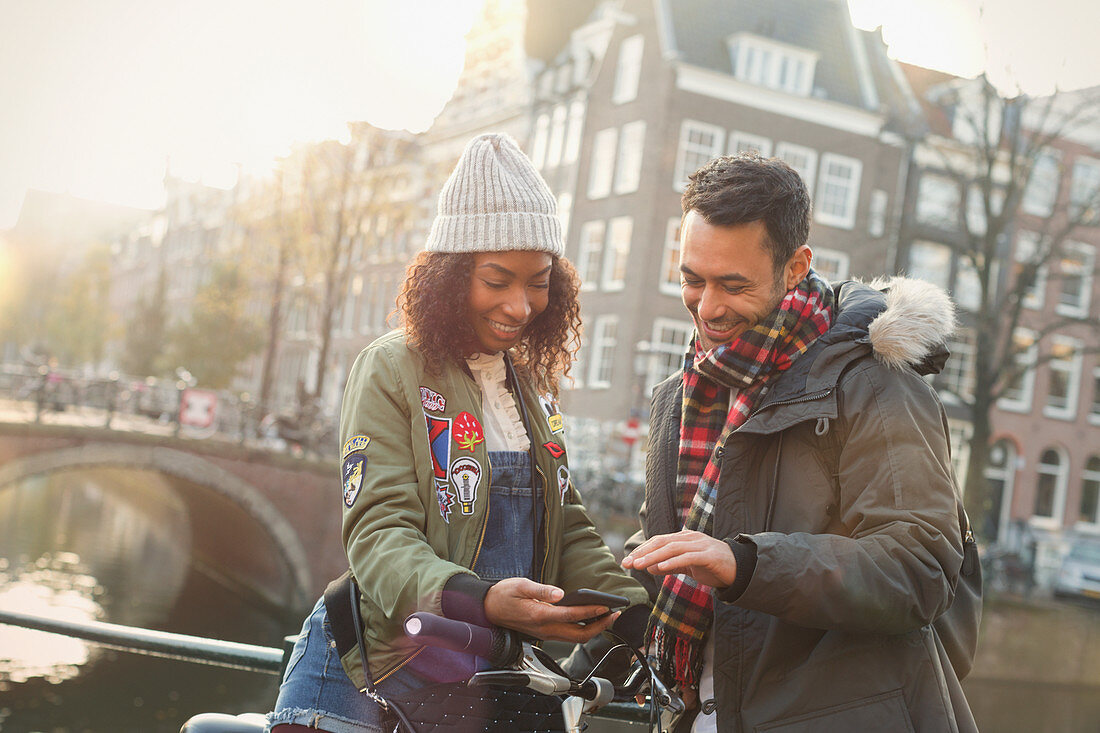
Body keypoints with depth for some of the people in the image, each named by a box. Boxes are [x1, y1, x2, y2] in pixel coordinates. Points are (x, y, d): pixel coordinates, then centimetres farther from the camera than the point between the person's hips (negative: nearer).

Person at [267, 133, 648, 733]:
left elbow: (566, 529, 11)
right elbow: (378, 532, -17)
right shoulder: (392, 369, -8)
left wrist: (639, 617, -6)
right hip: (383, 680, -5)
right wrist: (481, 601, -34)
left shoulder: (533, 385, 12)